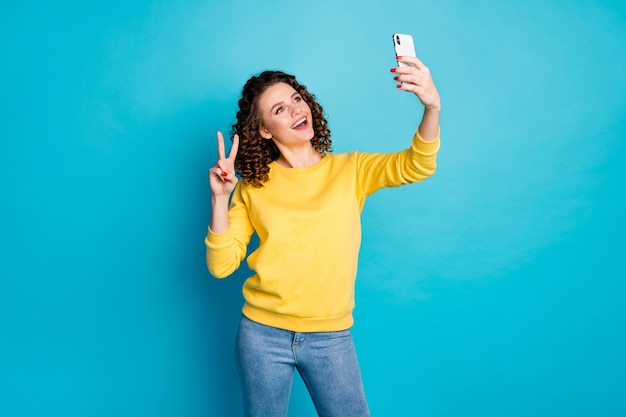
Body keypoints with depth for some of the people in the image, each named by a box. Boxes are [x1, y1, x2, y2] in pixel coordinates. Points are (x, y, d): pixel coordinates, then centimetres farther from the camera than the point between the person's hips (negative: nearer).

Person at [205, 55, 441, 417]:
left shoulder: (351, 169, 0)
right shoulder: (254, 185, 0)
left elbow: (416, 166, -18)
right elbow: (221, 265, -4)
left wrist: (432, 107, -36)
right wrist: (220, 197, -16)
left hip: (331, 337, 0)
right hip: (263, 334, 1)